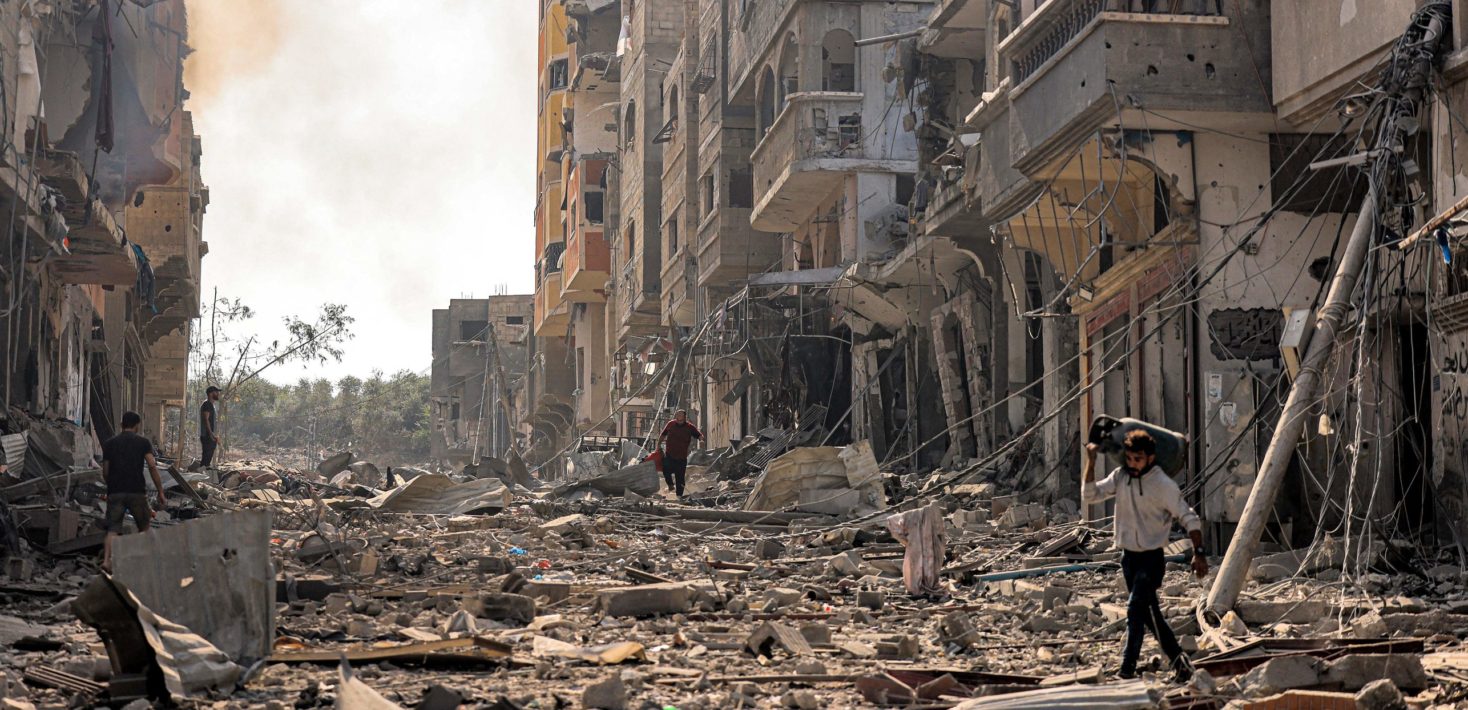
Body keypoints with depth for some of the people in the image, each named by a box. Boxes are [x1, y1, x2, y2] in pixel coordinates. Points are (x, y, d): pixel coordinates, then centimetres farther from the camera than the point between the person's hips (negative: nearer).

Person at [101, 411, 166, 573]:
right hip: (137, 491, -1)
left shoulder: (110, 443, 10)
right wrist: (160, 493, -5)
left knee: (113, 529, -4)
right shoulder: (143, 442, 3)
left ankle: (107, 560, -24)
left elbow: (105, 473, 10)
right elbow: (152, 467, -7)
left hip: (115, 492, 1)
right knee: (144, 527, 17)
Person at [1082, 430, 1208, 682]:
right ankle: (1180, 662, 23)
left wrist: (1198, 553, -15)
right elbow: (1091, 493, 2)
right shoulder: (1120, 477, 3)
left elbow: (1189, 518, -10)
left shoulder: (1163, 485, -14)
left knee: (1136, 609, -16)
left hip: (1151, 558, -7)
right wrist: (1091, 461, -9)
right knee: (1149, 613, 12)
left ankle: (1127, 671, -16)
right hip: (1129, 556, 7)